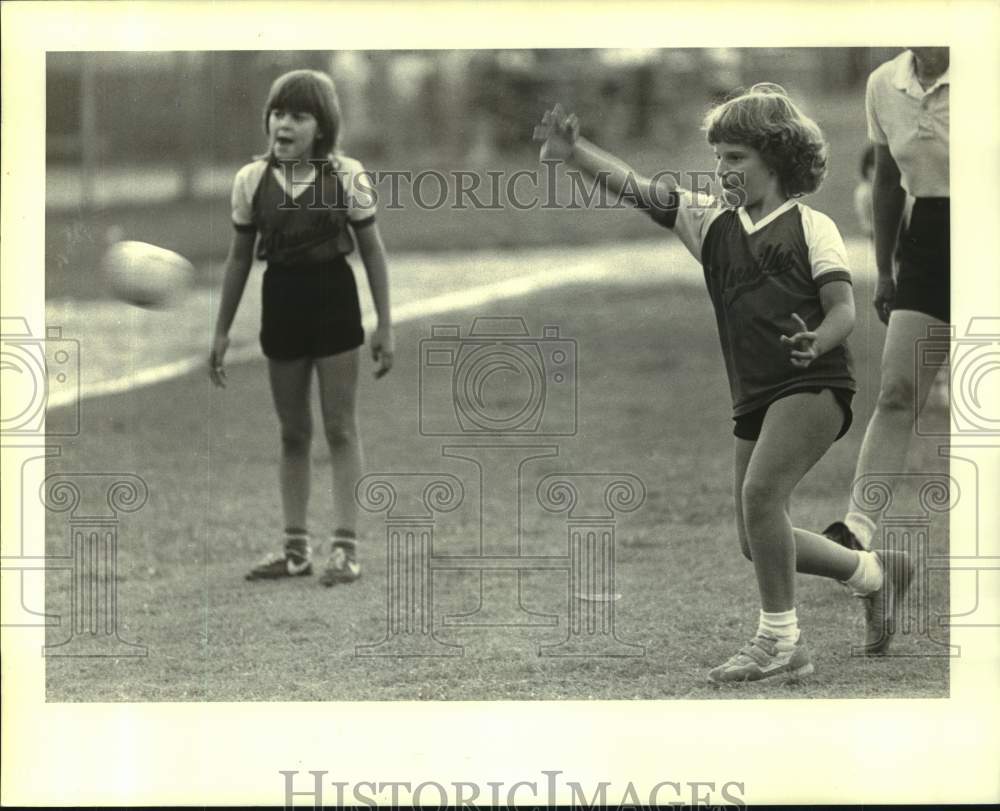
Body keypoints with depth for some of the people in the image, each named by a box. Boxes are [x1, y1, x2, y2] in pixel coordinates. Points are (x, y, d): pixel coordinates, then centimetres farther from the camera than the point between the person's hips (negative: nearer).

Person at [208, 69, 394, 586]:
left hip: (333, 301, -3)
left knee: (340, 429, 0)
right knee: (293, 432, 9)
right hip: (281, 304, 3)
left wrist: (385, 325, -3)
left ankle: (346, 548, 3)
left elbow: (372, 252, -1)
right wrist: (221, 331, 9)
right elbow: (240, 257, 8)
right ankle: (296, 548, 15)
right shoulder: (252, 180, -2)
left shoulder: (346, 177, -9)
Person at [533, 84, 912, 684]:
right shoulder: (712, 223, 15)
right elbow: (641, 191, 5)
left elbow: (844, 308, -7)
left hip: (813, 386, -7)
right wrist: (575, 154, -9)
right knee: (757, 542, 7)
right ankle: (873, 572, 30)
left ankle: (780, 640, -17)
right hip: (755, 398, 7)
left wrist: (816, 341, -29)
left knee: (760, 493, -25)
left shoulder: (810, 226, 0)